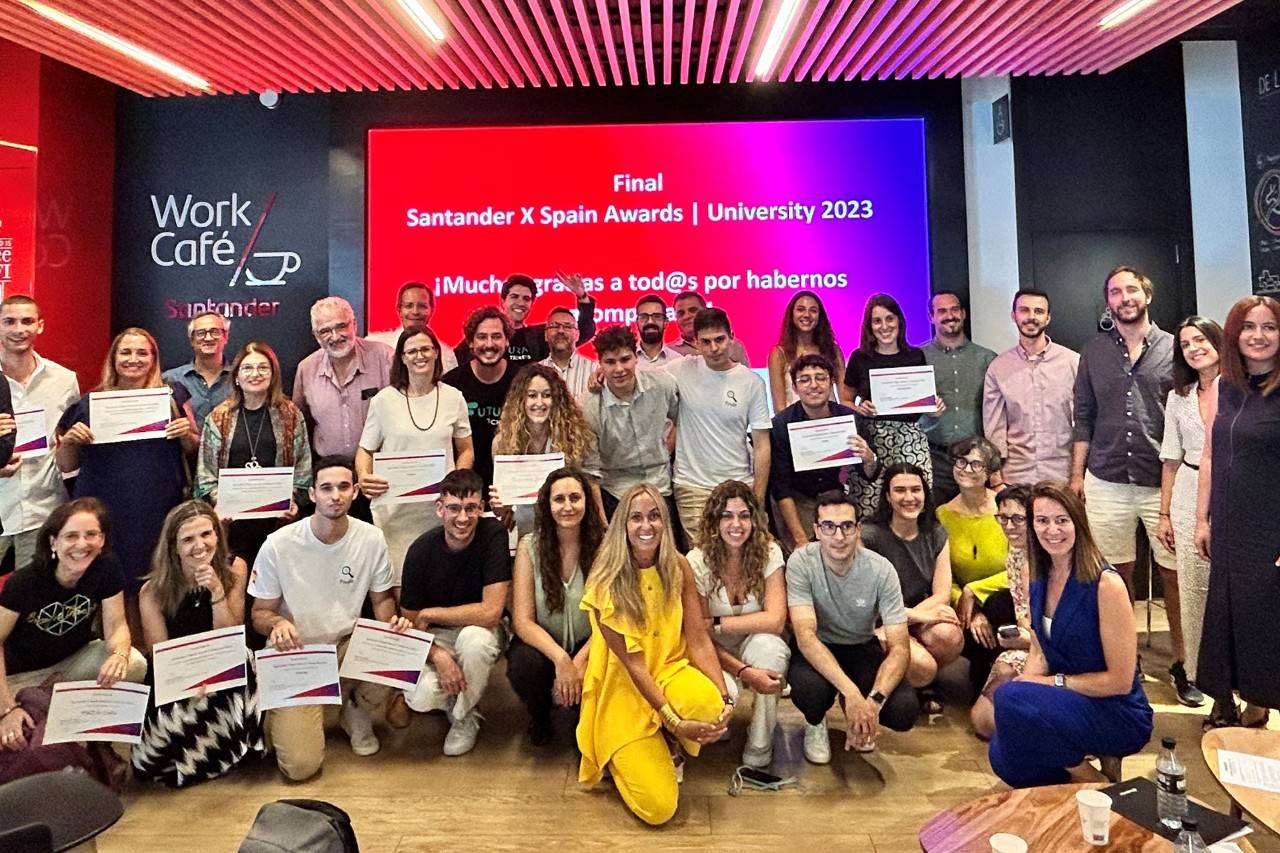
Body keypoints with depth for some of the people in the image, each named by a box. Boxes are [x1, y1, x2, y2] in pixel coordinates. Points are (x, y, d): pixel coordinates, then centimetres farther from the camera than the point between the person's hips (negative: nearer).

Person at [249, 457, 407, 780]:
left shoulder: (371, 539, -8)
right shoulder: (278, 545, -14)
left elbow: (381, 599, 6)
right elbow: (260, 613, -4)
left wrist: (391, 621, -18)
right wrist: (277, 623, -28)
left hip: (348, 646, 3)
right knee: (300, 765, -15)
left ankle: (352, 705, 6)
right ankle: (286, 719, 22)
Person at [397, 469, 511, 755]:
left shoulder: (493, 534, -21)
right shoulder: (422, 550, -15)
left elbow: (490, 612, -25)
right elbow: (410, 623, -7)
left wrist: (430, 614, -17)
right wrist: (438, 656, -26)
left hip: (480, 632, -1)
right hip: (435, 638, 1)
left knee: (474, 638, -36)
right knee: (421, 696, -27)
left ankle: (465, 716, -6)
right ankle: (452, 698, 12)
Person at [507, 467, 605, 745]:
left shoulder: (603, 546, -9)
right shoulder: (530, 547, -9)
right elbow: (522, 621, -13)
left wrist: (579, 663, -26)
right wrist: (560, 659, -28)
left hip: (588, 647, 0)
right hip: (542, 644, 0)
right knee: (525, 665, -32)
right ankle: (539, 717, 6)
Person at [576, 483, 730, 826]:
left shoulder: (679, 568, -7)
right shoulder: (606, 583, -19)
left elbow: (699, 639, -9)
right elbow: (631, 662, -18)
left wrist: (725, 698, -21)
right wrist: (673, 720, -23)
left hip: (670, 668, 4)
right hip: (625, 692, -3)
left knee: (708, 704, -33)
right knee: (658, 807, -14)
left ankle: (671, 748, 4)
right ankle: (623, 758, 19)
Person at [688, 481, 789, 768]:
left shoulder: (769, 552, -12)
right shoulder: (697, 561, -14)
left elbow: (775, 620, -21)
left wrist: (715, 623, -22)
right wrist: (744, 672, -28)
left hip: (756, 649, 1)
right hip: (717, 656, -1)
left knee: (767, 644, -34)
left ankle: (759, 745, -12)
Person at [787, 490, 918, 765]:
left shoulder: (881, 569, -18)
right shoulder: (801, 562, -23)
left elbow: (899, 647, -20)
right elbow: (805, 635, -30)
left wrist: (873, 700, -37)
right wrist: (851, 692, -42)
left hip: (862, 649, 2)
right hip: (815, 650, -2)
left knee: (905, 710, -23)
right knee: (810, 689, -36)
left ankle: (856, 715, 14)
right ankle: (815, 723, 4)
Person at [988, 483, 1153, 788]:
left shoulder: (1106, 584, -20)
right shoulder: (1040, 577, 2)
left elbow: (1121, 680, -16)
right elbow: (1039, 653, 9)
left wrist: (1056, 681, -15)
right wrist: (1025, 681, -11)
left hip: (1118, 716, -6)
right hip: (1070, 705, 6)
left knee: (1010, 697, -28)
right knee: (1001, 755, -16)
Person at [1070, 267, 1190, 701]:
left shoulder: (1174, 348, 4)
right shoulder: (1093, 353, 9)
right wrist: (1077, 473, 6)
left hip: (1164, 482, -1)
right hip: (1106, 482, 1)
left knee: (1174, 574, 3)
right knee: (1117, 574, 8)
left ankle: (1182, 662, 17)